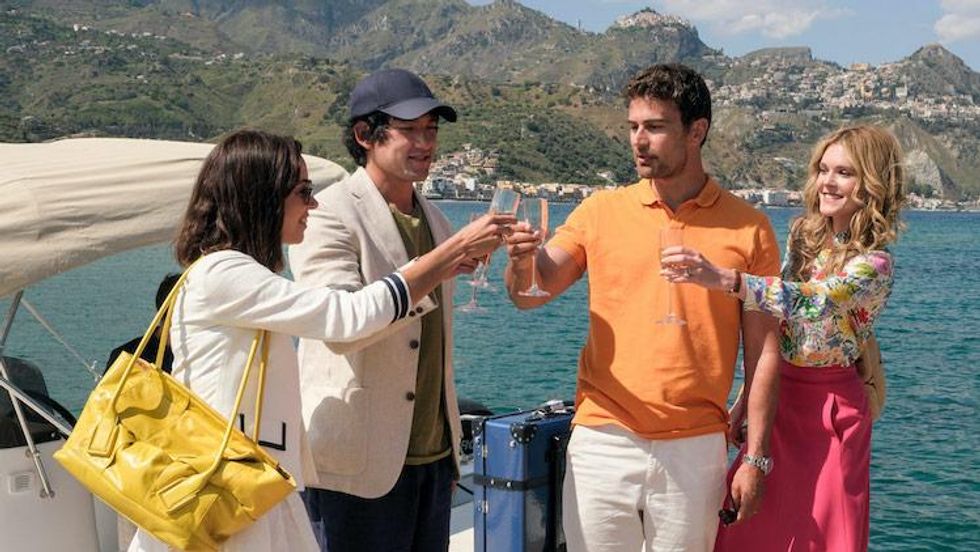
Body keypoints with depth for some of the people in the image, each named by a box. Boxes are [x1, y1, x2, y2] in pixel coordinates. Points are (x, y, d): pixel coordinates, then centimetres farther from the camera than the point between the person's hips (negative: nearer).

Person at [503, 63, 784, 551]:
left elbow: (763, 353, 1)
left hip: (695, 449, -1)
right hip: (602, 441, 1)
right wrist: (521, 261, -26)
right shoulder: (601, 211, 3)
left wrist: (755, 457, -2)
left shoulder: (748, 228, 0)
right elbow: (531, 294, -3)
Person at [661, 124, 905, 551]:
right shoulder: (802, 233, 4)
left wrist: (725, 279, -50)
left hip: (830, 407, -6)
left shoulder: (875, 265, -16)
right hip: (778, 395, 6)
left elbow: (812, 301, -37)